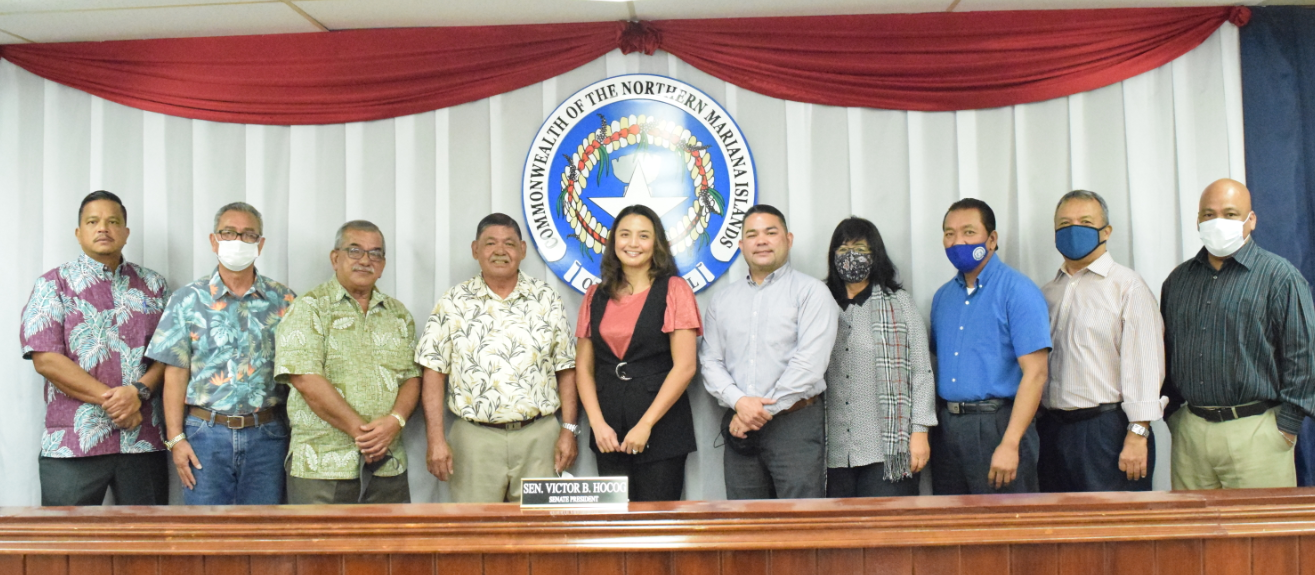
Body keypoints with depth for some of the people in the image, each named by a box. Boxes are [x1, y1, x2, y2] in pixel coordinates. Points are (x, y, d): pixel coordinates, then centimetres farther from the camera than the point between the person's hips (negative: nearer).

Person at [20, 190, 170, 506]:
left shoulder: (153, 285, 13)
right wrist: (111, 399, -12)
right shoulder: (53, 285, 5)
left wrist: (139, 391, -13)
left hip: (144, 442, 2)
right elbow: (46, 359, -5)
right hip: (72, 444, -2)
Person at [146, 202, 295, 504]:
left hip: (267, 434, 1)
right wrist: (175, 438, -4)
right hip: (206, 433, -1)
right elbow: (175, 373, 2)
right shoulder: (188, 299, 5)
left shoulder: (284, 301, 6)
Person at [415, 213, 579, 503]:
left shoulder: (547, 300, 6)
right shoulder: (454, 303, 3)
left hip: (539, 437, 1)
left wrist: (569, 430, 1)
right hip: (475, 438, -1)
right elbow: (434, 373, 2)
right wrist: (436, 439, -5)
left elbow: (566, 370, 8)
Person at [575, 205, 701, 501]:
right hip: (609, 433, 4)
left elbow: (685, 366, -8)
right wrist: (598, 424, -5)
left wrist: (645, 425, -12)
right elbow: (583, 367, 9)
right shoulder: (596, 296, 10)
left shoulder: (674, 290, -2)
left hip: (661, 430, -3)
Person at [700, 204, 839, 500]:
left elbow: (810, 362, -10)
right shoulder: (723, 300, 16)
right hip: (739, 427, 4)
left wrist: (766, 410, -11)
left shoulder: (810, 292, 1)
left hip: (794, 422, -4)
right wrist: (739, 402, -10)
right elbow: (710, 362, 9)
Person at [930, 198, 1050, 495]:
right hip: (946, 426, 6)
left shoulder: (1018, 291, -8)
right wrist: (930, 429, 7)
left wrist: (1009, 444, -20)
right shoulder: (943, 297, 13)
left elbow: (1035, 373, -14)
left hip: (997, 425, -6)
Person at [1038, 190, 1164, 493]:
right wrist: (1032, 431, 10)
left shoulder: (1127, 286, -3)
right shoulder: (1046, 294, 15)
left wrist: (1137, 434, -16)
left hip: (1108, 430, -5)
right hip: (1054, 431, 5)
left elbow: (1143, 362, -10)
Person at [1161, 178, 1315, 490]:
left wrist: (1287, 426, -8)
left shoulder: (1280, 276, -2)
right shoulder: (1178, 280, 13)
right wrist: (1173, 415, 11)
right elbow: (1164, 352, 18)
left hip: (1254, 433, -4)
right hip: (1189, 433, 4)